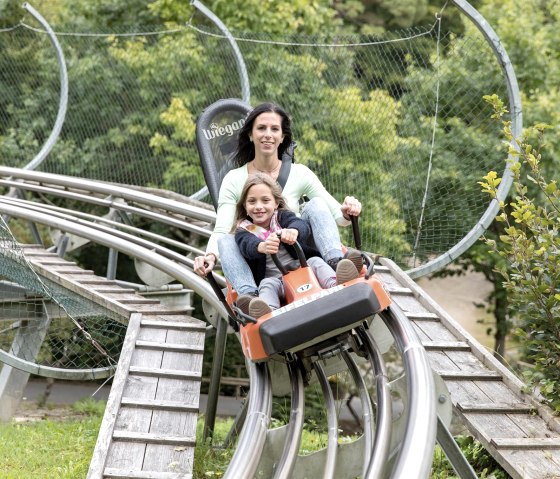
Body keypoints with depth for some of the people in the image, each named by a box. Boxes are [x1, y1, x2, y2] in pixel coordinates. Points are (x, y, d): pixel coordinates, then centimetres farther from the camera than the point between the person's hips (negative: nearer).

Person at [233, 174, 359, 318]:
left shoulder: (282, 216, 10)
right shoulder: (244, 230, 7)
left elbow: (302, 225, -14)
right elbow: (247, 245, -19)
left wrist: (294, 231, -43)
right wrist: (261, 247, -47)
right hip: (273, 277, -2)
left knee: (315, 261, -23)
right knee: (267, 285, -31)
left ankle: (336, 285, -53)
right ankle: (267, 313, -64)